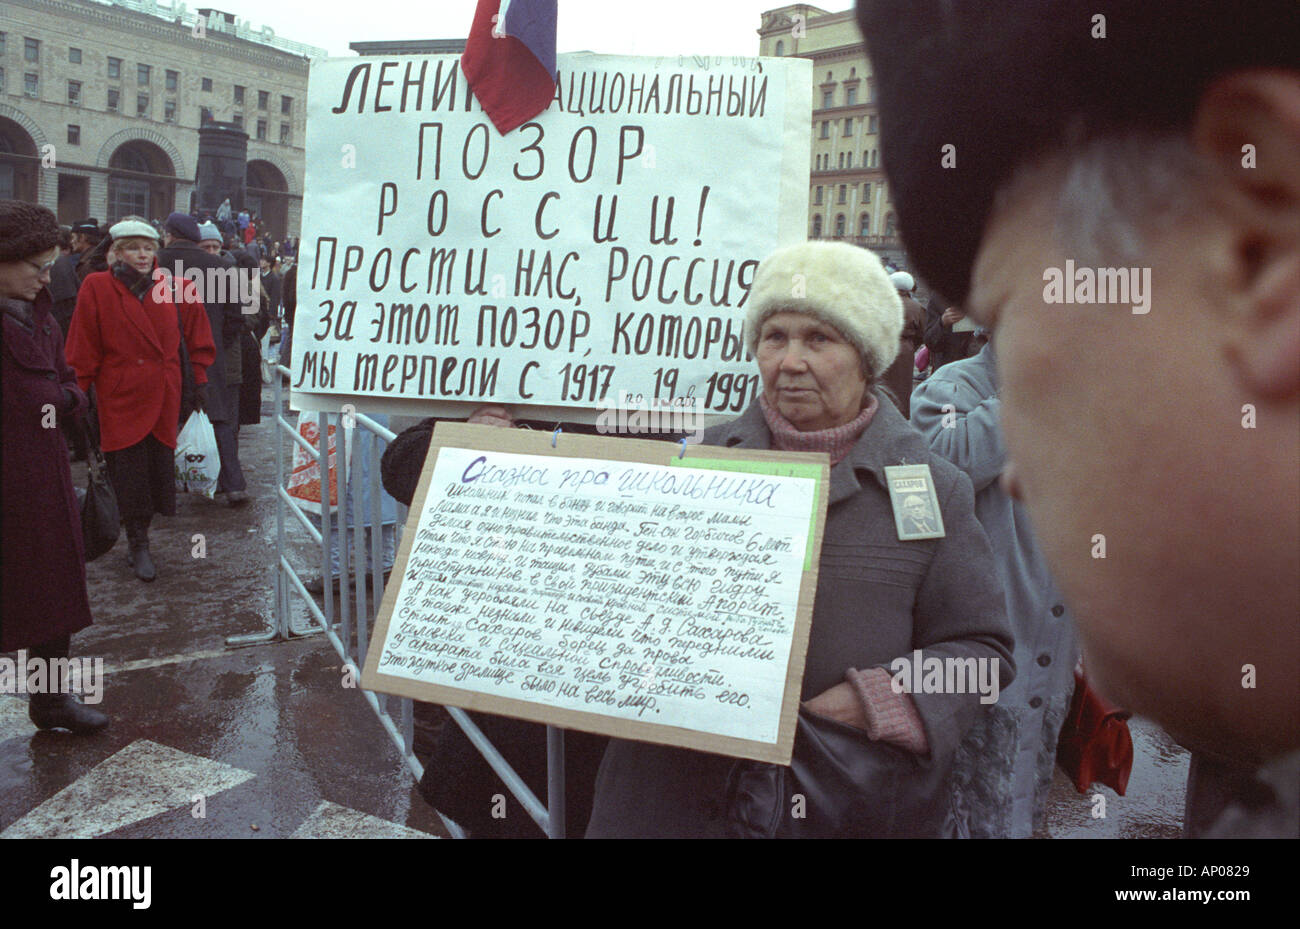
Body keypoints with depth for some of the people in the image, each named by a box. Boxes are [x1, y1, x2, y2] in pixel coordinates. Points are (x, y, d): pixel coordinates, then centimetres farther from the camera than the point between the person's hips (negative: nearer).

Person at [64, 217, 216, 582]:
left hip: (164, 397, 3)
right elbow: (83, 348, -2)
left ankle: (139, 540, 22)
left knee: (158, 467, 5)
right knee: (130, 474, -2)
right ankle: (139, 545, 10)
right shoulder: (97, 288, -2)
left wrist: (200, 377, 10)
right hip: (120, 397, -2)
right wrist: (82, 391, -6)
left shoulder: (173, 288, 4)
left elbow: (198, 332, 13)